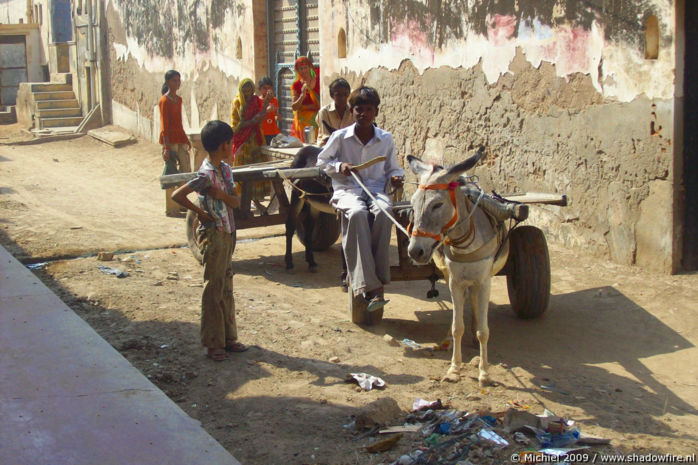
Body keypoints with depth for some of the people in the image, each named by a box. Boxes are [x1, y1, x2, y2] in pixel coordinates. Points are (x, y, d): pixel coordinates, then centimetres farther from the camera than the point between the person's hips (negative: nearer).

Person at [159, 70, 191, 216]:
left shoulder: (178, 99, 13)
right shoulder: (164, 101, -11)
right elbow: (164, 126, -15)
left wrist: (186, 139, 21)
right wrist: (166, 147, -19)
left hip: (180, 139, 8)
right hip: (169, 140, -8)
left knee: (186, 171, 10)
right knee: (171, 175, -4)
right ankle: (170, 208, 4)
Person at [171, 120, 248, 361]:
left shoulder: (225, 169, 8)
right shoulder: (206, 174, -18)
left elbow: (236, 201, 3)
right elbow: (177, 195, -25)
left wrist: (220, 194, -16)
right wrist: (200, 212, -17)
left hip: (227, 233, 8)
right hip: (213, 234, -8)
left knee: (226, 287, 14)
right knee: (213, 289, -1)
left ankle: (228, 338, 24)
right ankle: (213, 344, 7)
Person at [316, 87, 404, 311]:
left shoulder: (386, 139, 11)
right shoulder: (340, 137, 5)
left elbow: (393, 168, 22)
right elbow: (322, 161, 15)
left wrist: (395, 177, -1)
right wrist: (339, 166, -4)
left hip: (376, 189, 2)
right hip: (347, 190, -2)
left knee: (383, 211, -36)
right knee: (357, 213, -38)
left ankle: (377, 281, -31)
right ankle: (371, 286, -42)